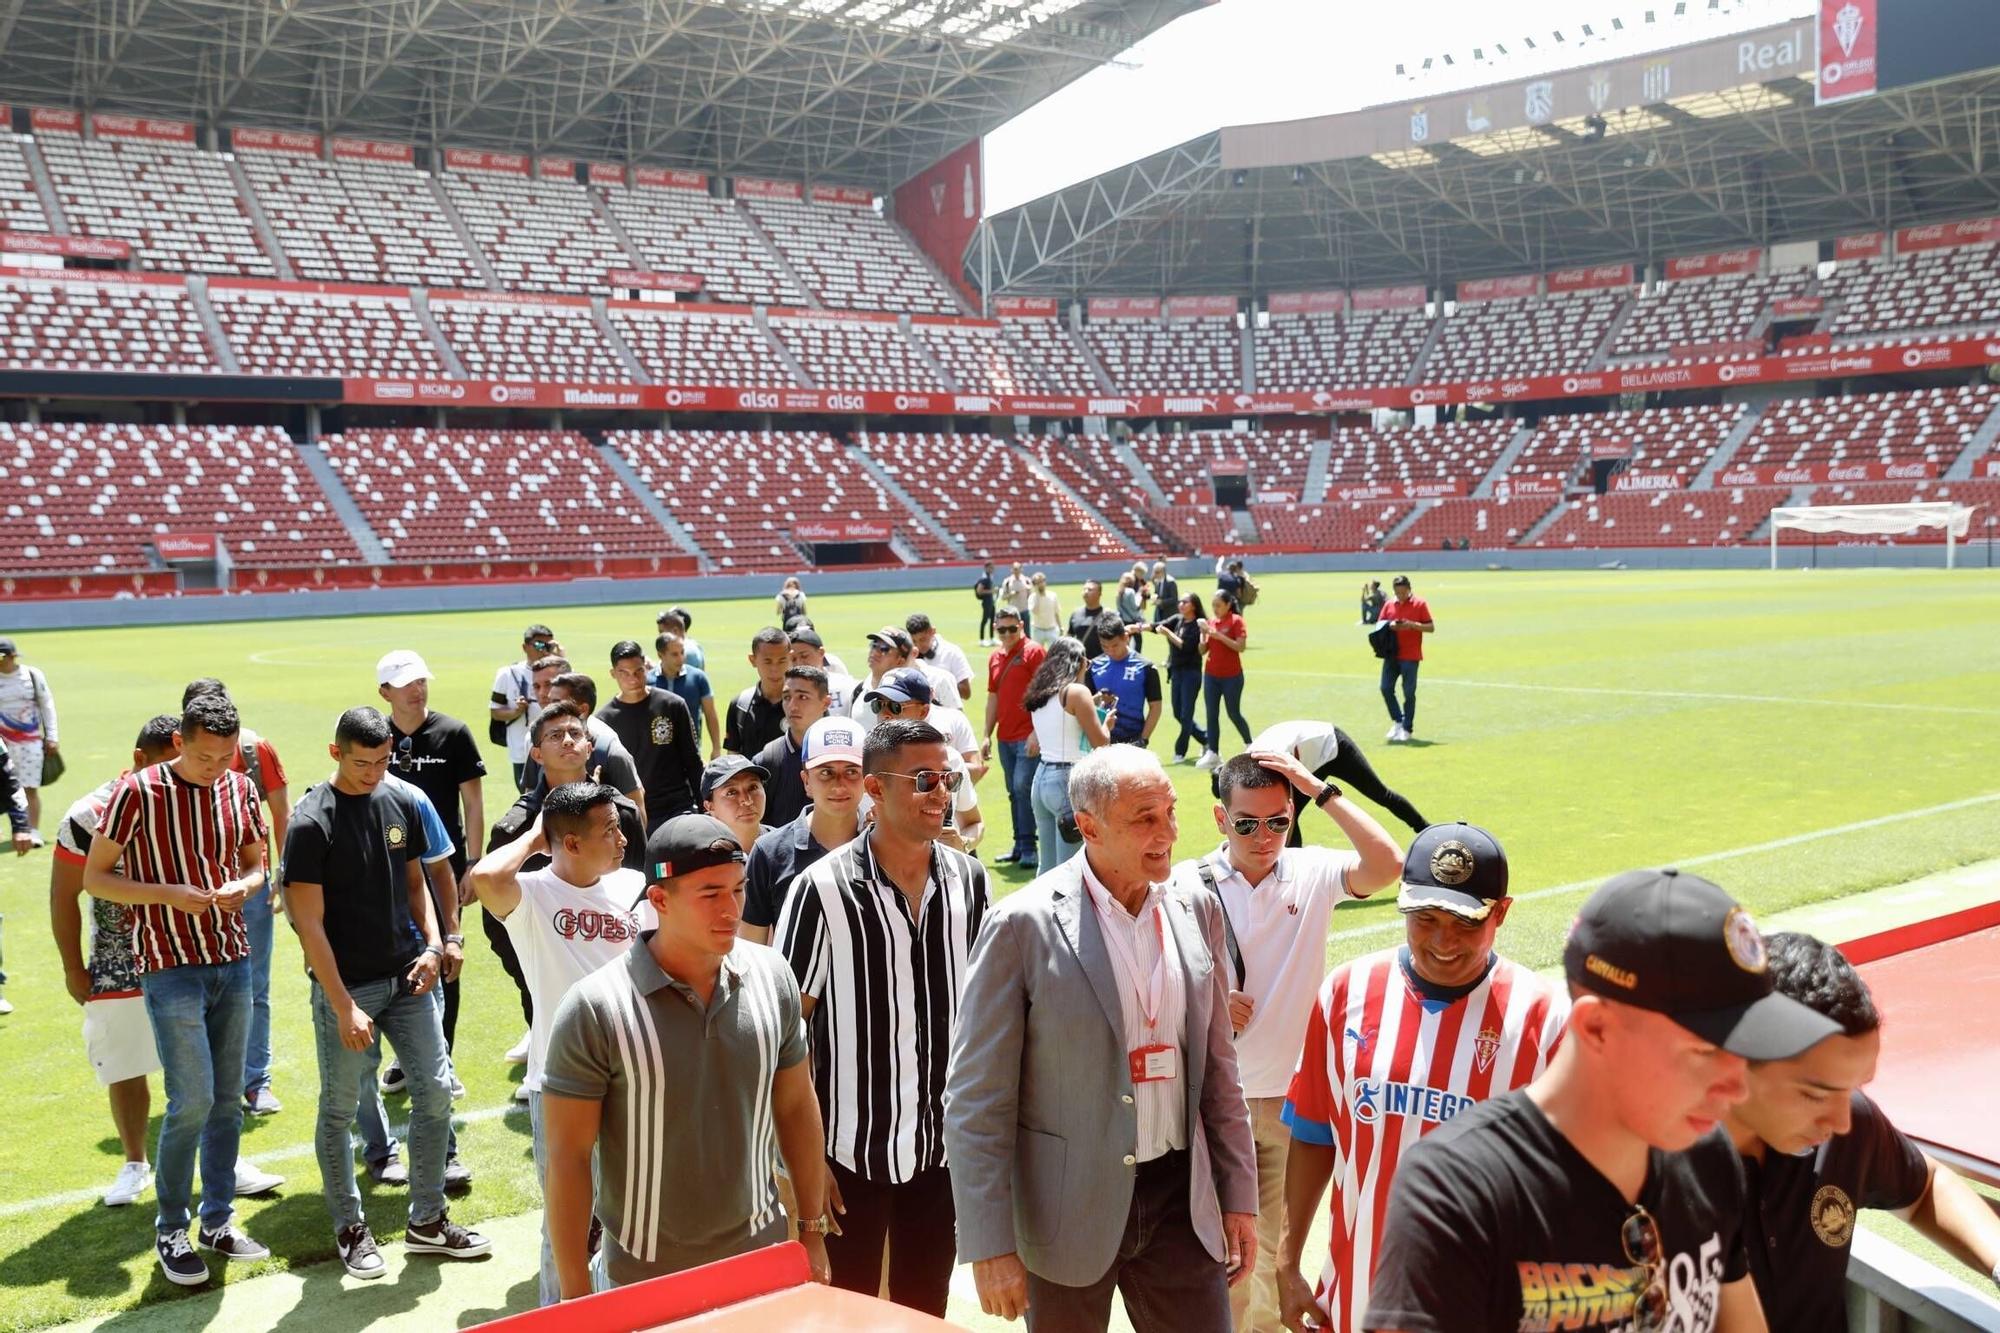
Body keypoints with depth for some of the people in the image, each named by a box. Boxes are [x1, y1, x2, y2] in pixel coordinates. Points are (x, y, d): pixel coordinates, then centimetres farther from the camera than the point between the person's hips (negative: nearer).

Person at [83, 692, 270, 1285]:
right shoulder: (138, 793, -11)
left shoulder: (240, 789, 3)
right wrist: (169, 894, -17)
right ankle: (170, 1230, 12)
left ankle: (217, 1220, 25)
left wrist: (243, 887, -7)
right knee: (192, 1100, -7)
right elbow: (94, 878, -5)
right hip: (171, 965, -5)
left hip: (233, 961, 5)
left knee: (228, 1098, 10)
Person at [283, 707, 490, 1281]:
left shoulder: (401, 803, 2)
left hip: (407, 976, 5)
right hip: (345, 985, -5)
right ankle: (349, 1228, 25)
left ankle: (427, 1221, 20)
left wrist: (432, 943, -1)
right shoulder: (312, 823, -13)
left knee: (435, 1093, 6)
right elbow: (309, 922, -14)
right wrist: (343, 1006, -16)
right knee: (339, 1110, 8)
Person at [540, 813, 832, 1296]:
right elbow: (567, 1157, -12)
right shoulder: (594, 1008, -17)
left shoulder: (771, 976, -6)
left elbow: (797, 1107, 5)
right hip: (644, 1276, -3)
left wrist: (812, 1229, 9)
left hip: (760, 1254, 3)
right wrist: (575, 1293, -9)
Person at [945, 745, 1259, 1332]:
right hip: (1069, 1211, -4)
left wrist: (1238, 1195, 9)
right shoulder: (1022, 925, -15)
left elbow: (1217, 1067, 10)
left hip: (1179, 1198, 4)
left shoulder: (1196, 910, 1)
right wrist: (991, 1245, -14)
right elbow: (977, 1101, -12)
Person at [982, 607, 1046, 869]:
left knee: (1022, 787, -13)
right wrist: (987, 736, 16)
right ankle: (1019, 846, 18)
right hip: (1005, 737, 7)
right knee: (1014, 792, 11)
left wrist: (1037, 732, -18)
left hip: (1028, 737, -7)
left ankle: (1028, 848, -9)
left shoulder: (1034, 652, -7)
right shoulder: (995, 659, 14)